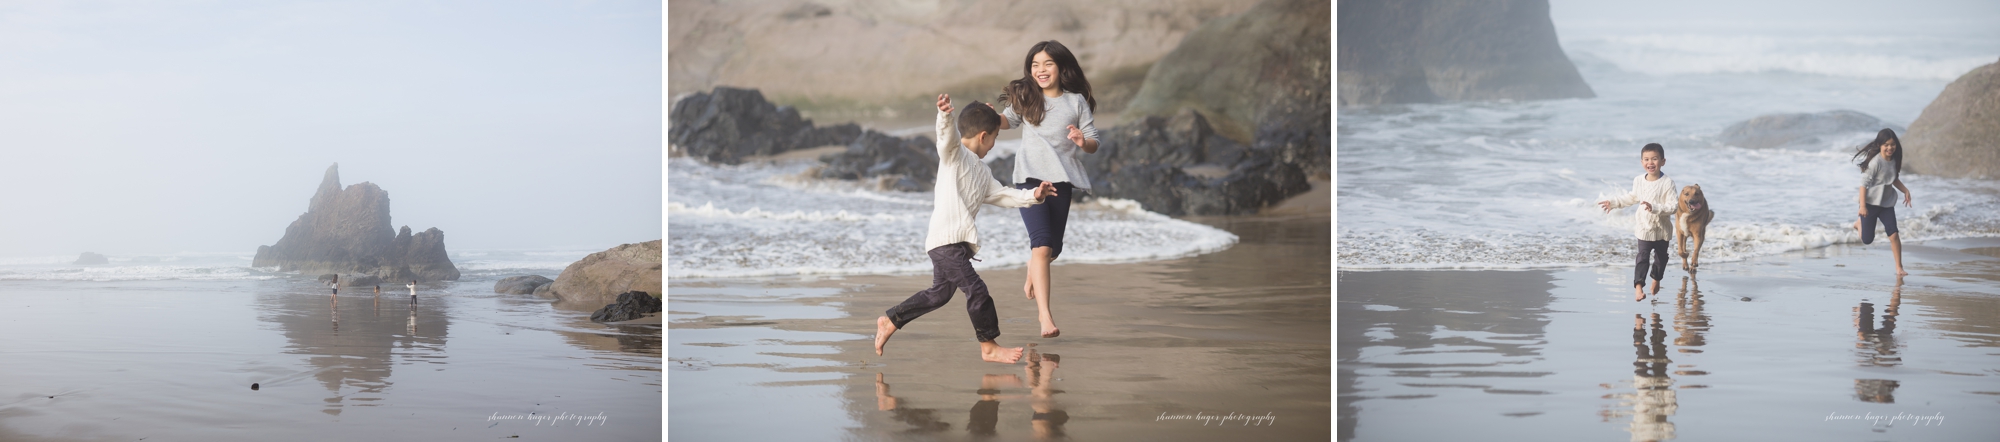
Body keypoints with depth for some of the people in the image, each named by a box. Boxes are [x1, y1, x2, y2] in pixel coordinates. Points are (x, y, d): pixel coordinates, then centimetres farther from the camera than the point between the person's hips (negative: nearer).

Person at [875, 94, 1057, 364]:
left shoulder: (982, 171, 22)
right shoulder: (954, 153, -5)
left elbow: (1001, 196, 26)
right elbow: (947, 134, -25)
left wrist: (1033, 196, 14)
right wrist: (944, 115, -47)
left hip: (959, 242, 10)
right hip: (946, 238, -10)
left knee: (939, 293, 20)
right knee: (976, 289, -12)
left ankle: (889, 321, 31)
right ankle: (989, 347, -6)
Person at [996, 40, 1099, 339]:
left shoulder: (1077, 101, 6)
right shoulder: (1026, 97, 6)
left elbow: (1094, 144, 7)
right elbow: (1009, 121, 18)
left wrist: (1082, 142, -16)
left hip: (1061, 180, 2)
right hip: (1030, 177, -2)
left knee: (1053, 248, 15)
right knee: (1042, 245, -18)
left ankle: (1031, 281, 50)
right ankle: (1046, 317, -23)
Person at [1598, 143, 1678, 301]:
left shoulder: (1667, 183, -18)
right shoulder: (1638, 180, -4)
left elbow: (1673, 206, -23)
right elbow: (1632, 197, 17)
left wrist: (1654, 208, -35)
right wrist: (1613, 202, 17)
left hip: (1662, 228, -1)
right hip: (1644, 227, 1)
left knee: (1661, 257, 17)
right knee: (1643, 256, -10)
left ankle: (1656, 279, 42)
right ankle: (1638, 285, -14)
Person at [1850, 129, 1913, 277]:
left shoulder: (1894, 160, 1)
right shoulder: (1875, 162, -21)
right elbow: (1864, 182, -20)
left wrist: (1905, 190, 4)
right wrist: (1862, 206, -22)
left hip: (1887, 203, 5)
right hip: (1871, 203, -5)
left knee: (1893, 234, -9)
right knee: (1867, 240, 4)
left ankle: (1899, 268, -4)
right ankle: (1859, 223, 39)